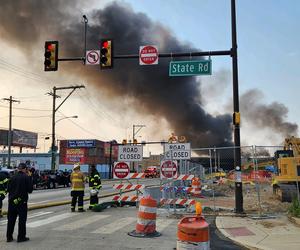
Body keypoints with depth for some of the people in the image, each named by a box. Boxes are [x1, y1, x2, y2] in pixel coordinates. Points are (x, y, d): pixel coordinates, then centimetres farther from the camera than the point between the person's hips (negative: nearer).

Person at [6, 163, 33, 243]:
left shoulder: (13, 177, 0)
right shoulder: (27, 177, -10)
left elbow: (8, 189, 3)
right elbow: (30, 190, -8)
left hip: (12, 201, 4)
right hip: (22, 201, -4)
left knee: (11, 219, 13)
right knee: (22, 219, 6)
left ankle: (9, 237, 19)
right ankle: (21, 237, 10)